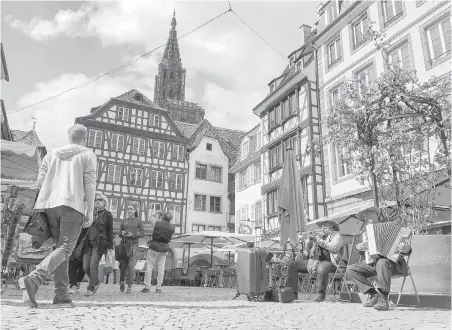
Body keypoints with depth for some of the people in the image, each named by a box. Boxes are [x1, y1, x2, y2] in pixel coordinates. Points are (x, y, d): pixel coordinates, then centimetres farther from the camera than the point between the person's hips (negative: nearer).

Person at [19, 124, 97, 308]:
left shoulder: (52, 154, 19)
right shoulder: (88, 155, 6)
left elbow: (40, 180, 12)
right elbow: (89, 183, -3)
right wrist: (90, 211, -3)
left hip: (49, 205, 6)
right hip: (72, 205, -5)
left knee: (60, 246, 12)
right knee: (65, 248, -5)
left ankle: (61, 293, 7)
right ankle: (33, 280, -26)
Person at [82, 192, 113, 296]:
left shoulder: (107, 215, 4)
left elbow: (110, 231, 2)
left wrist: (110, 246, -3)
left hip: (99, 243, -5)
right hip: (88, 243, 5)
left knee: (93, 266, -10)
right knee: (85, 267, 1)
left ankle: (91, 288, 1)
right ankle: (96, 282, 23)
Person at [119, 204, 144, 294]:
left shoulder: (138, 221, 5)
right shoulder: (123, 222, 13)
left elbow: (142, 234, 1)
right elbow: (119, 234, 14)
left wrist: (132, 235, -14)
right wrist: (122, 233, -10)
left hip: (133, 245, -2)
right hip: (124, 245, 2)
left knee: (130, 266, -13)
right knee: (123, 265, 2)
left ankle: (129, 288, -5)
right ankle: (122, 281, 32)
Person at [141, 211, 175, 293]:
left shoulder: (158, 224, -14)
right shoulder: (172, 228, -3)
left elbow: (152, 219, 7)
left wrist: (157, 214, 25)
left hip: (154, 248, -3)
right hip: (164, 249, 4)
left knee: (149, 267, 4)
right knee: (161, 268, 8)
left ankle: (147, 287, 4)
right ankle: (158, 288, 9)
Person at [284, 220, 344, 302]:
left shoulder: (336, 235, 8)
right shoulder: (321, 236, 28)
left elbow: (334, 248, -14)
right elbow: (312, 252, 27)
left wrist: (319, 241, -12)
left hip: (329, 262, -8)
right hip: (315, 261, 8)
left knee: (321, 269, -43)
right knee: (293, 265, -1)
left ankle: (321, 295, -22)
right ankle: (292, 293, -6)